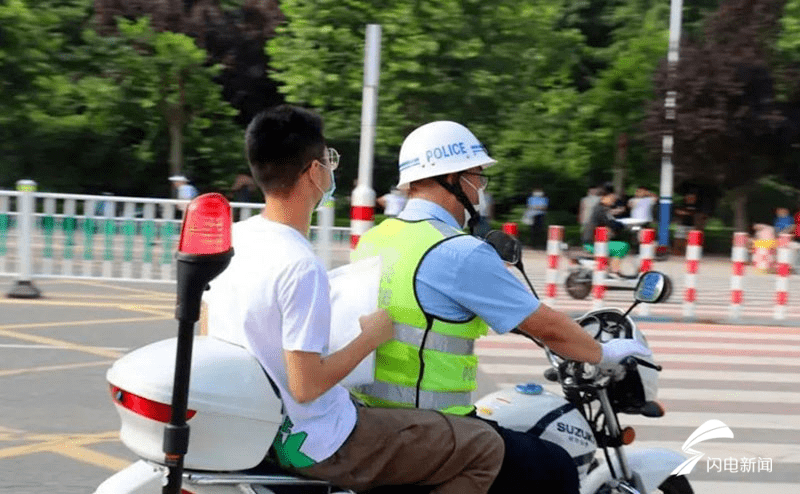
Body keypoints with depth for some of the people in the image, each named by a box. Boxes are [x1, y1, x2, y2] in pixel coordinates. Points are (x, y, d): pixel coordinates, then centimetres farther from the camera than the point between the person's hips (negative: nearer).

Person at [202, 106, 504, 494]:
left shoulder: (231, 237, -1)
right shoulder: (301, 266, -27)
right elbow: (306, 386, -26)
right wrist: (370, 337, -13)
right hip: (316, 445, -9)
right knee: (484, 448, -4)